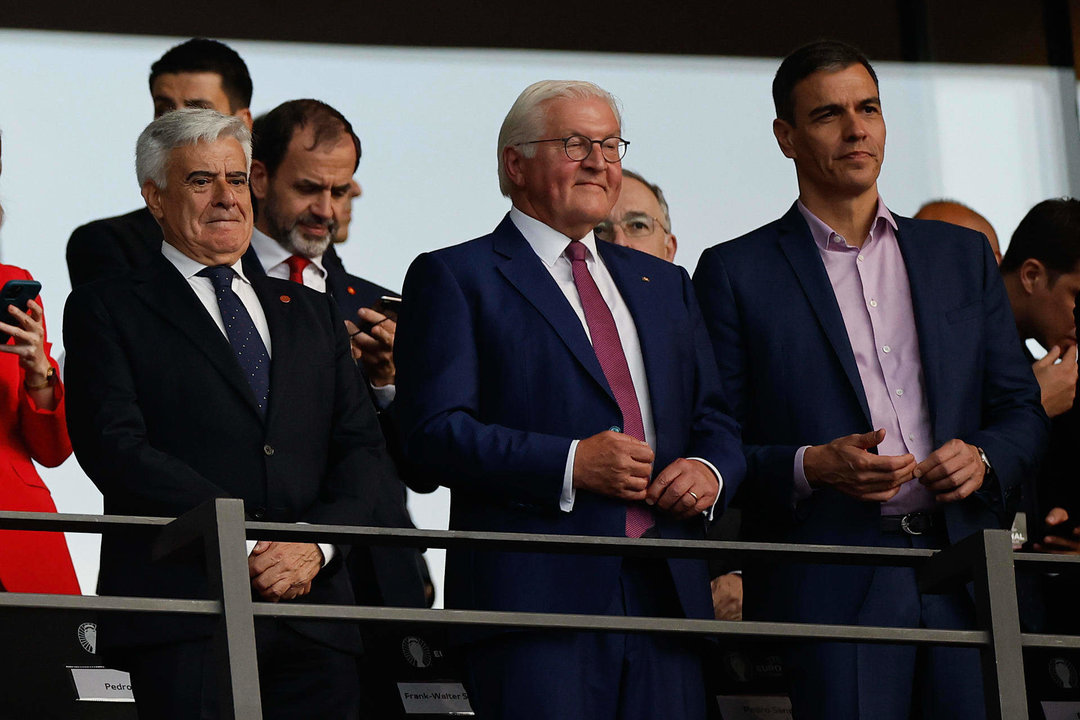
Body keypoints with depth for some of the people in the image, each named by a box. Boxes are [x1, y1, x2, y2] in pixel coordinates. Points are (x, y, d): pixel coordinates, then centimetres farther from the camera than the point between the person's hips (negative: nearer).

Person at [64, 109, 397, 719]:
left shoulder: (313, 314, 22)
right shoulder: (106, 311, 9)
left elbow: (366, 450, 13)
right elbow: (115, 447, -5)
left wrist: (317, 539, -8)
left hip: (314, 611, 4)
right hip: (185, 622, -4)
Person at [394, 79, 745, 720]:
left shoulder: (664, 285, 25)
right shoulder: (454, 278, 5)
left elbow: (716, 420, 24)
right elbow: (435, 430, -6)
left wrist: (709, 469, 0)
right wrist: (570, 464, -16)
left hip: (667, 594, 5)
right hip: (536, 590, -5)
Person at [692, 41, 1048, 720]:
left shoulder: (963, 256, 19)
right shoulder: (736, 274, 8)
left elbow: (1022, 410, 20)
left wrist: (984, 458, -2)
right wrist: (810, 467, -14)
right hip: (828, 587, -3)